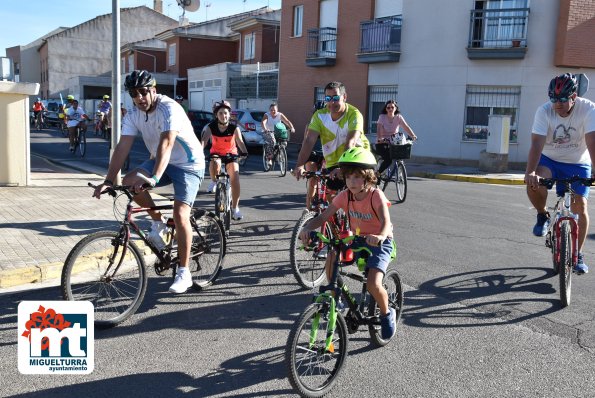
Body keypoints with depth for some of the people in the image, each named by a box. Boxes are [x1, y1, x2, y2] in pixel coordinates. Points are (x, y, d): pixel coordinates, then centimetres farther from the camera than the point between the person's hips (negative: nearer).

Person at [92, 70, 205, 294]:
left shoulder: (169, 109, -25)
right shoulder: (133, 115, -6)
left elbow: (166, 143, -39)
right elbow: (123, 147, -13)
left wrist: (154, 178, -52)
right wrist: (108, 181, -25)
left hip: (188, 164, -7)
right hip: (159, 160, 7)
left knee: (180, 214, -20)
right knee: (129, 182, -17)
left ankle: (184, 273, -9)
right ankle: (158, 223, 5)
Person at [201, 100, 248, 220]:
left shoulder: (234, 128, -16)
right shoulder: (211, 127, -15)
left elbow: (240, 141, -29)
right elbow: (204, 140, -28)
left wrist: (245, 152, -49)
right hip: (216, 153, 0)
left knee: (235, 179, -17)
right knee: (215, 165, -36)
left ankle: (235, 208, -7)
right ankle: (214, 182, -1)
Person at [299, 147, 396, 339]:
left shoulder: (376, 195, -21)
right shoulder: (345, 196, -8)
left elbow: (386, 222, -36)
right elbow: (323, 216, -14)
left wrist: (380, 236, -59)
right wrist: (307, 228, -35)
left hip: (379, 243, -4)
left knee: (373, 284, -22)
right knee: (331, 257, -23)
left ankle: (387, 313, 11)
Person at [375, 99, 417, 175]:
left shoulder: (398, 117, -1)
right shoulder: (382, 117, -7)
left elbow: (406, 127, -13)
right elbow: (379, 129, -20)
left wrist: (413, 136, -31)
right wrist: (379, 139, -40)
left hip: (394, 143, 3)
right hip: (382, 143, -3)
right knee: (388, 160, -25)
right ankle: (377, 174, -2)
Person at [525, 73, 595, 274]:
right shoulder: (544, 111, -20)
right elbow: (537, 144, -29)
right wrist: (530, 172, -44)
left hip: (577, 164, 0)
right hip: (549, 159, 0)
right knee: (534, 183, -31)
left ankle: (578, 254, 9)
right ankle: (543, 216, 0)